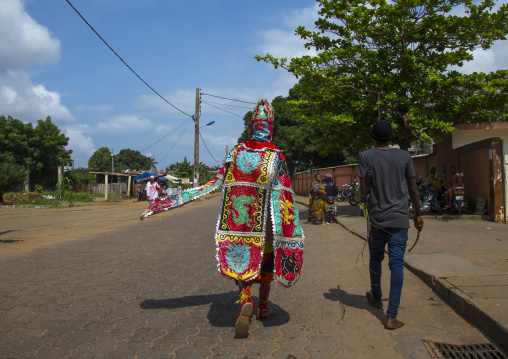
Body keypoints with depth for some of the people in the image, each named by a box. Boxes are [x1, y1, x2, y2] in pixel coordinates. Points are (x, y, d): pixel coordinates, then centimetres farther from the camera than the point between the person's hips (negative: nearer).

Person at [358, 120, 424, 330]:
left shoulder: (366, 157, -2)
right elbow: (413, 189, 7)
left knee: (375, 259, 19)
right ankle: (392, 316, -3)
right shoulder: (404, 156, 4)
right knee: (396, 264, 0)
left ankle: (376, 298, 40)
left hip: (377, 219, 0)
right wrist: (418, 215, 18)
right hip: (400, 219, 1)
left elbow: (364, 191, -6)